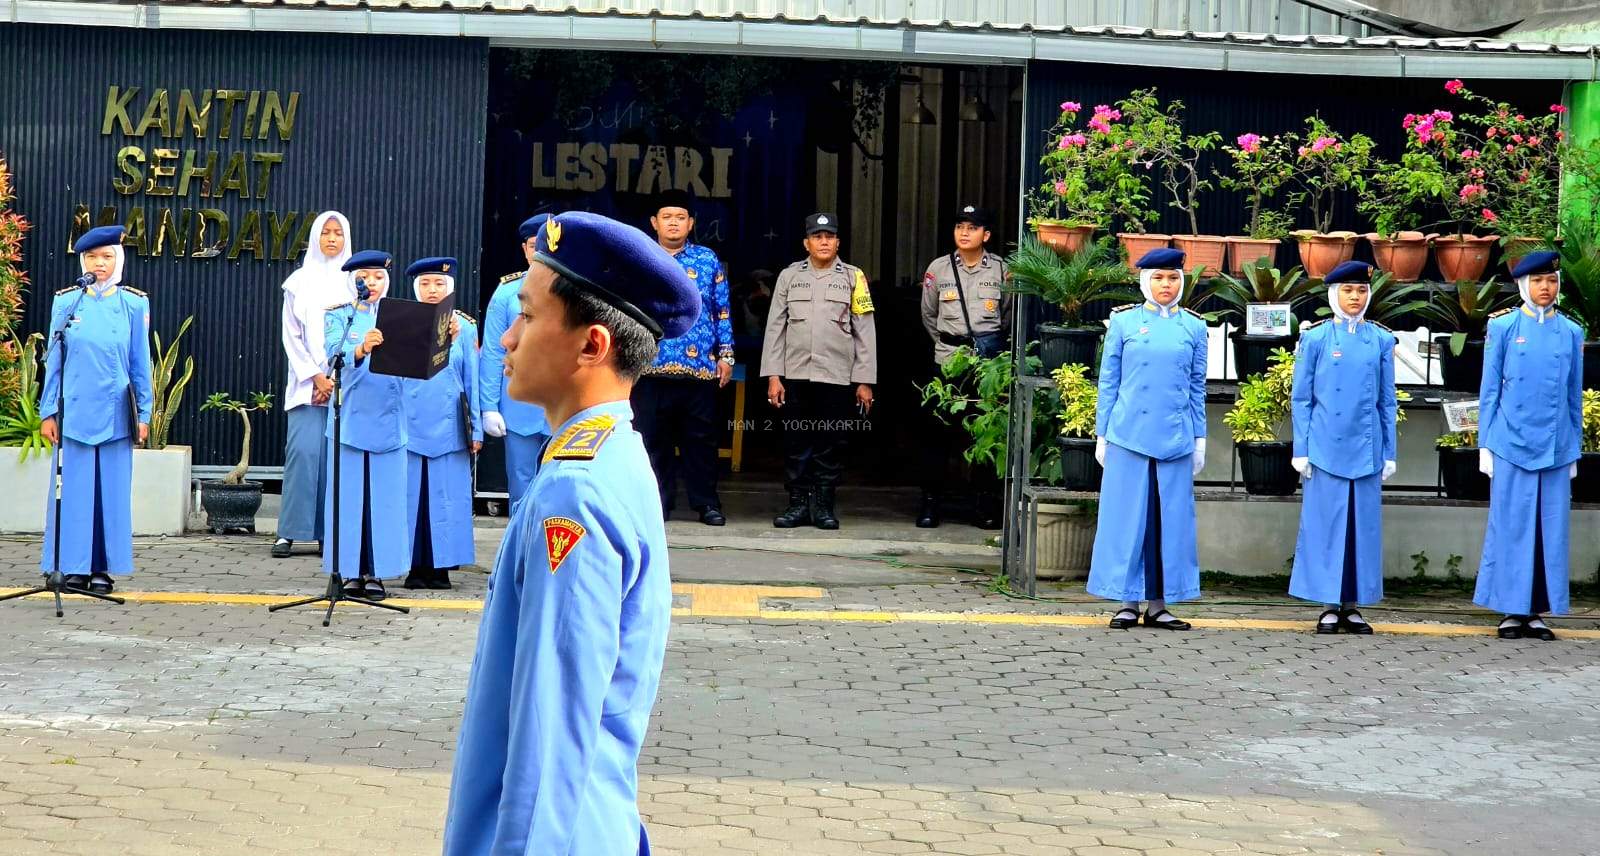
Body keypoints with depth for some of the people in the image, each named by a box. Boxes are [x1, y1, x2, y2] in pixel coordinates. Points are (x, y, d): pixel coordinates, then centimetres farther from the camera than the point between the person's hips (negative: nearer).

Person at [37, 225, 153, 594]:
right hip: (74, 412, 0)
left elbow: (141, 363, 6)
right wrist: (48, 412, 4)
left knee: (113, 490, 3)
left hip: (116, 413, 0)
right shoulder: (65, 302, 5)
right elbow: (53, 362, 7)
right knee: (74, 489, 2)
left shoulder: (134, 304, 4)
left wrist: (143, 414, 4)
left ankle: (103, 568, 10)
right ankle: (74, 566, 9)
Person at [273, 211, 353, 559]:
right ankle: (289, 532, -7)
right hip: (306, 382, -1)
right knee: (303, 450, -10)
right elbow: (291, 336, 4)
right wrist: (315, 376, -7)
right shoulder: (299, 282, 8)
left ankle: (330, 533, 0)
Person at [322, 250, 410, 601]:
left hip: (388, 420, 1)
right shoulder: (339, 316, 5)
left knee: (384, 497, 1)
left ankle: (376, 572, 7)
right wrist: (361, 350, -35)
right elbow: (335, 356, -14)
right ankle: (351, 571, 7)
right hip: (351, 418, -1)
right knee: (349, 495, 0)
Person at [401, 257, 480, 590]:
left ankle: (442, 566, 7)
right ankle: (416, 566, 7)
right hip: (411, 423, 0)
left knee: (447, 495, 0)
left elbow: (472, 379, 7)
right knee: (413, 493, 1)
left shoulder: (464, 327, 6)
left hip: (449, 425, 0)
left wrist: (476, 429, 5)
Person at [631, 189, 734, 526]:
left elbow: (722, 310, 11)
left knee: (700, 437, 1)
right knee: (653, 438, 3)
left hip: (700, 367, 0)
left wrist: (726, 355, 5)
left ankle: (706, 503, 7)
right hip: (650, 366, 0)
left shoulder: (708, 260, 10)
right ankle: (658, 501, 11)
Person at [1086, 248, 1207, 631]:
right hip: (1129, 437, -2)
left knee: (1171, 520, 4)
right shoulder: (1124, 322, 4)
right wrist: (1102, 435, 3)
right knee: (1128, 518, 1)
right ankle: (1128, 602, 8)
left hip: (1175, 440, 2)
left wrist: (1199, 440, 9)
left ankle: (1158, 604, 11)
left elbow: (1197, 388, 12)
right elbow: (1108, 383, 6)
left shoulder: (1194, 327, 9)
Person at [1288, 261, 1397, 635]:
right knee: (1326, 523, 0)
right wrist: (1301, 450, -2)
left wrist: (1389, 453, 7)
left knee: (1364, 525, 4)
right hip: (1327, 448, -2)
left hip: (1367, 449, 2)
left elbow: (1387, 401, 10)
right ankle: (1329, 606, 7)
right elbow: (1301, 399, 3)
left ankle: (1353, 605, 12)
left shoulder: (1381, 340, 7)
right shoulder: (1316, 338, 1)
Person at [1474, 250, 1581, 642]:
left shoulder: (1571, 333, 8)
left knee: (1551, 529, 4)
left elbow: (1574, 396, 12)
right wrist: (1486, 445, 1)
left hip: (1555, 448, 2)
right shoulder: (1503, 327, 1)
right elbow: (1489, 390, 4)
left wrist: (1573, 449, 11)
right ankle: (1512, 610, 8)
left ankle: (1538, 610, 11)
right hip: (1512, 444, -2)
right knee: (1511, 527, 1)